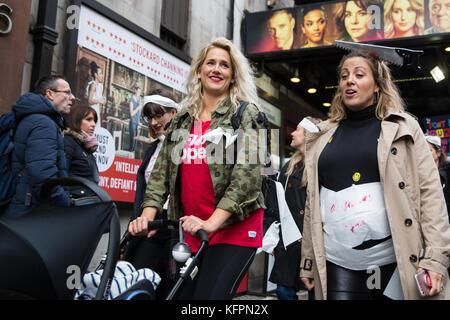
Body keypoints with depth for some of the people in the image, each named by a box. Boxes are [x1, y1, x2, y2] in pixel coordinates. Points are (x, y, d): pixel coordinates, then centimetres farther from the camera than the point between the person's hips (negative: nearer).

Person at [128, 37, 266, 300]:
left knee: (209, 295, -13)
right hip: (190, 231, 5)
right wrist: (147, 215, -6)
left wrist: (211, 223, -22)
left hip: (234, 229, -5)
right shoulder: (182, 121, 14)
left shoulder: (246, 114, -1)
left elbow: (248, 174, -13)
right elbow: (162, 172, 10)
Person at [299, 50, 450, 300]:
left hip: (396, 260, -2)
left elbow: (429, 191, -2)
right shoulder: (324, 136, 12)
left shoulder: (403, 128, 4)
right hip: (337, 263, 2)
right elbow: (312, 202, 12)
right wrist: (307, 262, 11)